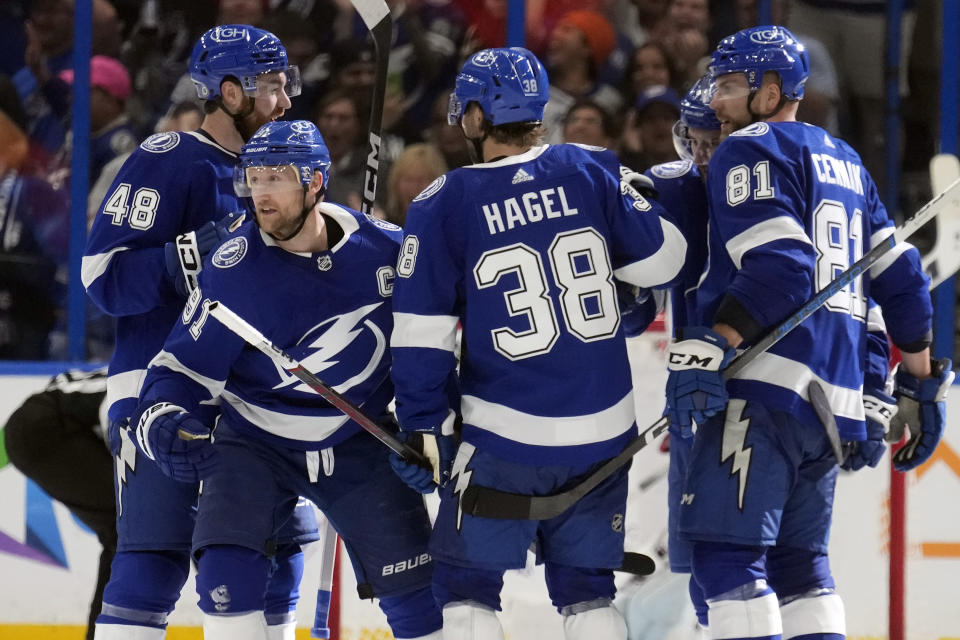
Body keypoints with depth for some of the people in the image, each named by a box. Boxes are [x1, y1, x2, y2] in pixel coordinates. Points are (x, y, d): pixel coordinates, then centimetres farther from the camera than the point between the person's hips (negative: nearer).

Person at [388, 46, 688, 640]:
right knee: (587, 589, 14)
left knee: (468, 586, 9)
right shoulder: (591, 170, -3)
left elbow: (421, 339, -6)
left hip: (504, 437, -3)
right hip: (601, 434, 3)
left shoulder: (443, 206, -7)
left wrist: (422, 431, 2)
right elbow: (661, 257, 1)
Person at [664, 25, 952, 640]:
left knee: (728, 554, -13)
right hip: (834, 402, 9)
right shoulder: (845, 161, 24)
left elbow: (779, 266, -17)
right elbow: (902, 279, 21)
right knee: (798, 561, 15)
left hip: (765, 387, -9)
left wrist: (708, 349, -24)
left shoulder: (751, 151, -2)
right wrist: (921, 384, 25)